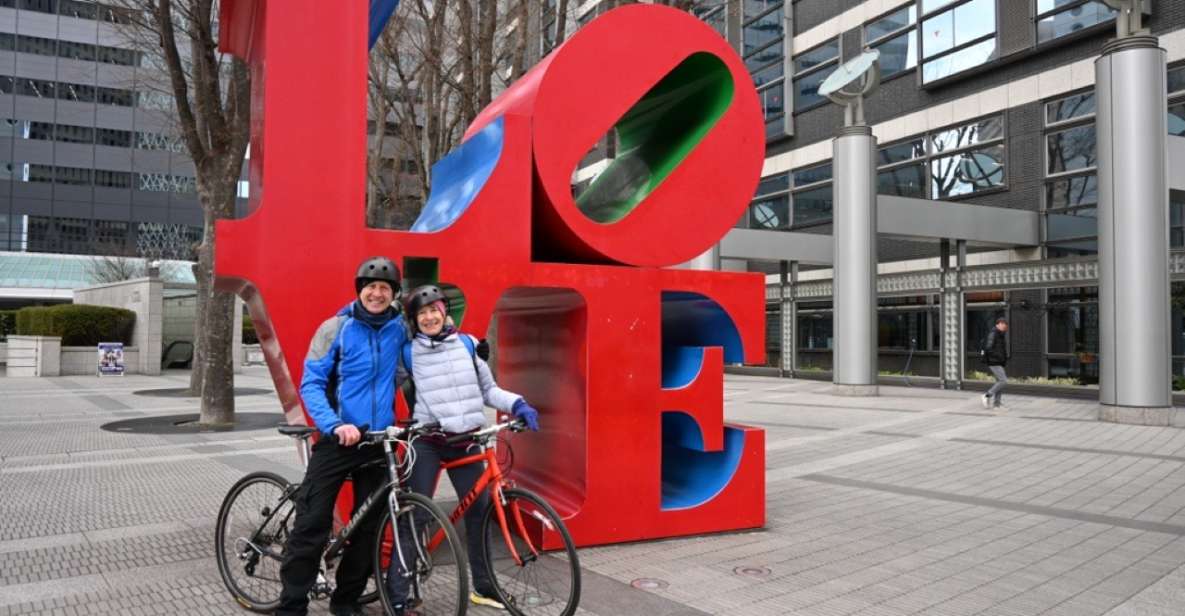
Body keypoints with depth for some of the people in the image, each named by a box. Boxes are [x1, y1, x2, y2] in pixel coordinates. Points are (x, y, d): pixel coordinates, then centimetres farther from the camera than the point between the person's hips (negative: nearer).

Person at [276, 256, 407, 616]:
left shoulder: (399, 329, 5)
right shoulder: (336, 328, -4)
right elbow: (310, 384, -9)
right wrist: (335, 425, -23)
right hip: (338, 439, -3)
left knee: (368, 526, 9)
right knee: (312, 523, -4)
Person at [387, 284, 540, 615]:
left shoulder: (467, 344, 6)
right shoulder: (407, 352, -1)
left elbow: (488, 389, 9)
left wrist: (518, 405, -3)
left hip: (466, 441, 3)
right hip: (427, 442, -3)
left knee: (479, 512, 9)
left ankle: (483, 587, 26)